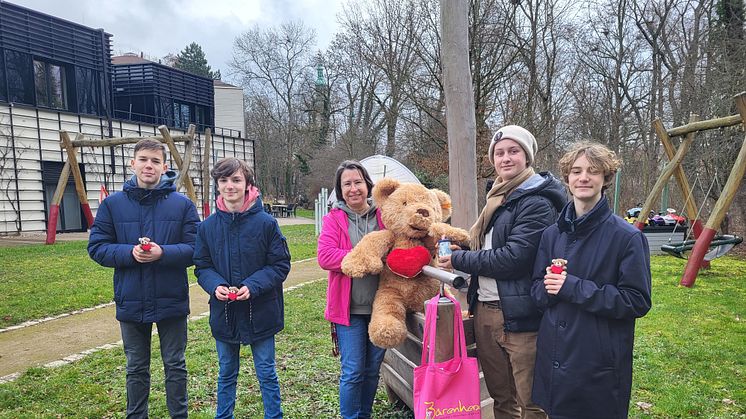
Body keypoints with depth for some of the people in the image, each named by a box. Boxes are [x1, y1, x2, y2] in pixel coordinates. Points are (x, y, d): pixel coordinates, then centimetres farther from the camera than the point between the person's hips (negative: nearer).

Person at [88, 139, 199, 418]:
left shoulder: (183, 204, -5)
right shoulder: (112, 204, 0)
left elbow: (195, 248, -7)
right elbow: (96, 247, -1)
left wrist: (162, 252, -23)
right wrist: (130, 252, -19)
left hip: (172, 301, -1)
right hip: (131, 302, 1)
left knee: (175, 366, 14)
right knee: (136, 369, 19)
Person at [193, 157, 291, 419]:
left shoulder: (266, 223, -11)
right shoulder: (208, 226, -2)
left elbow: (280, 265, -9)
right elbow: (202, 267, 4)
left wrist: (253, 286, -22)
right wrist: (215, 286, -15)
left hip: (260, 311, -3)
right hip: (223, 312, 3)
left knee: (266, 373, 11)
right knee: (226, 373, 20)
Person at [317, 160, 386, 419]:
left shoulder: (384, 216, 4)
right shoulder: (334, 219, -1)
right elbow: (325, 257, -13)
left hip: (380, 306, 3)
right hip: (350, 308, -2)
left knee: (372, 370, 16)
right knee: (353, 372, 2)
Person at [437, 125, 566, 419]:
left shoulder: (536, 203, -13)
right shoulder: (497, 198, 14)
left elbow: (513, 259, -21)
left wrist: (458, 261, -11)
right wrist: (460, 250, 4)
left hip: (520, 315, -8)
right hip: (485, 311, 8)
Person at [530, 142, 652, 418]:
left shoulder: (627, 237, -11)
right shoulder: (552, 234, 4)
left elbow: (637, 301, -13)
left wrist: (574, 288, -20)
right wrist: (549, 287, -15)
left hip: (601, 365, -4)